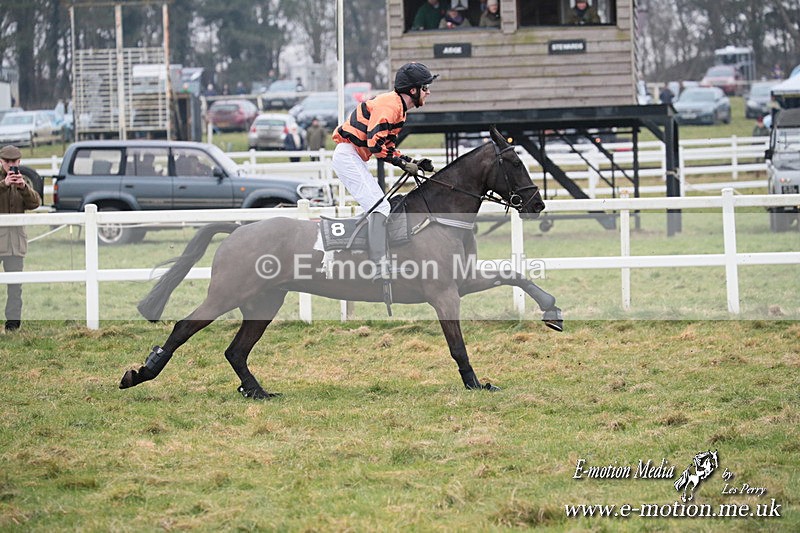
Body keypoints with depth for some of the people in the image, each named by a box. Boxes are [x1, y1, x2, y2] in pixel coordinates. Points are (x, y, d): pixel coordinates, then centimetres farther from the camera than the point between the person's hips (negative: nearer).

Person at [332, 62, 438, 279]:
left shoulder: (398, 107, 17)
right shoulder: (389, 104, -16)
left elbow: (387, 145, 20)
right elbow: (375, 143, -24)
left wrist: (412, 163, 9)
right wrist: (403, 163, -18)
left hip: (353, 159, 11)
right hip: (347, 154, -11)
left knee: (381, 208, 14)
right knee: (379, 207, -19)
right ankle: (381, 268, -27)